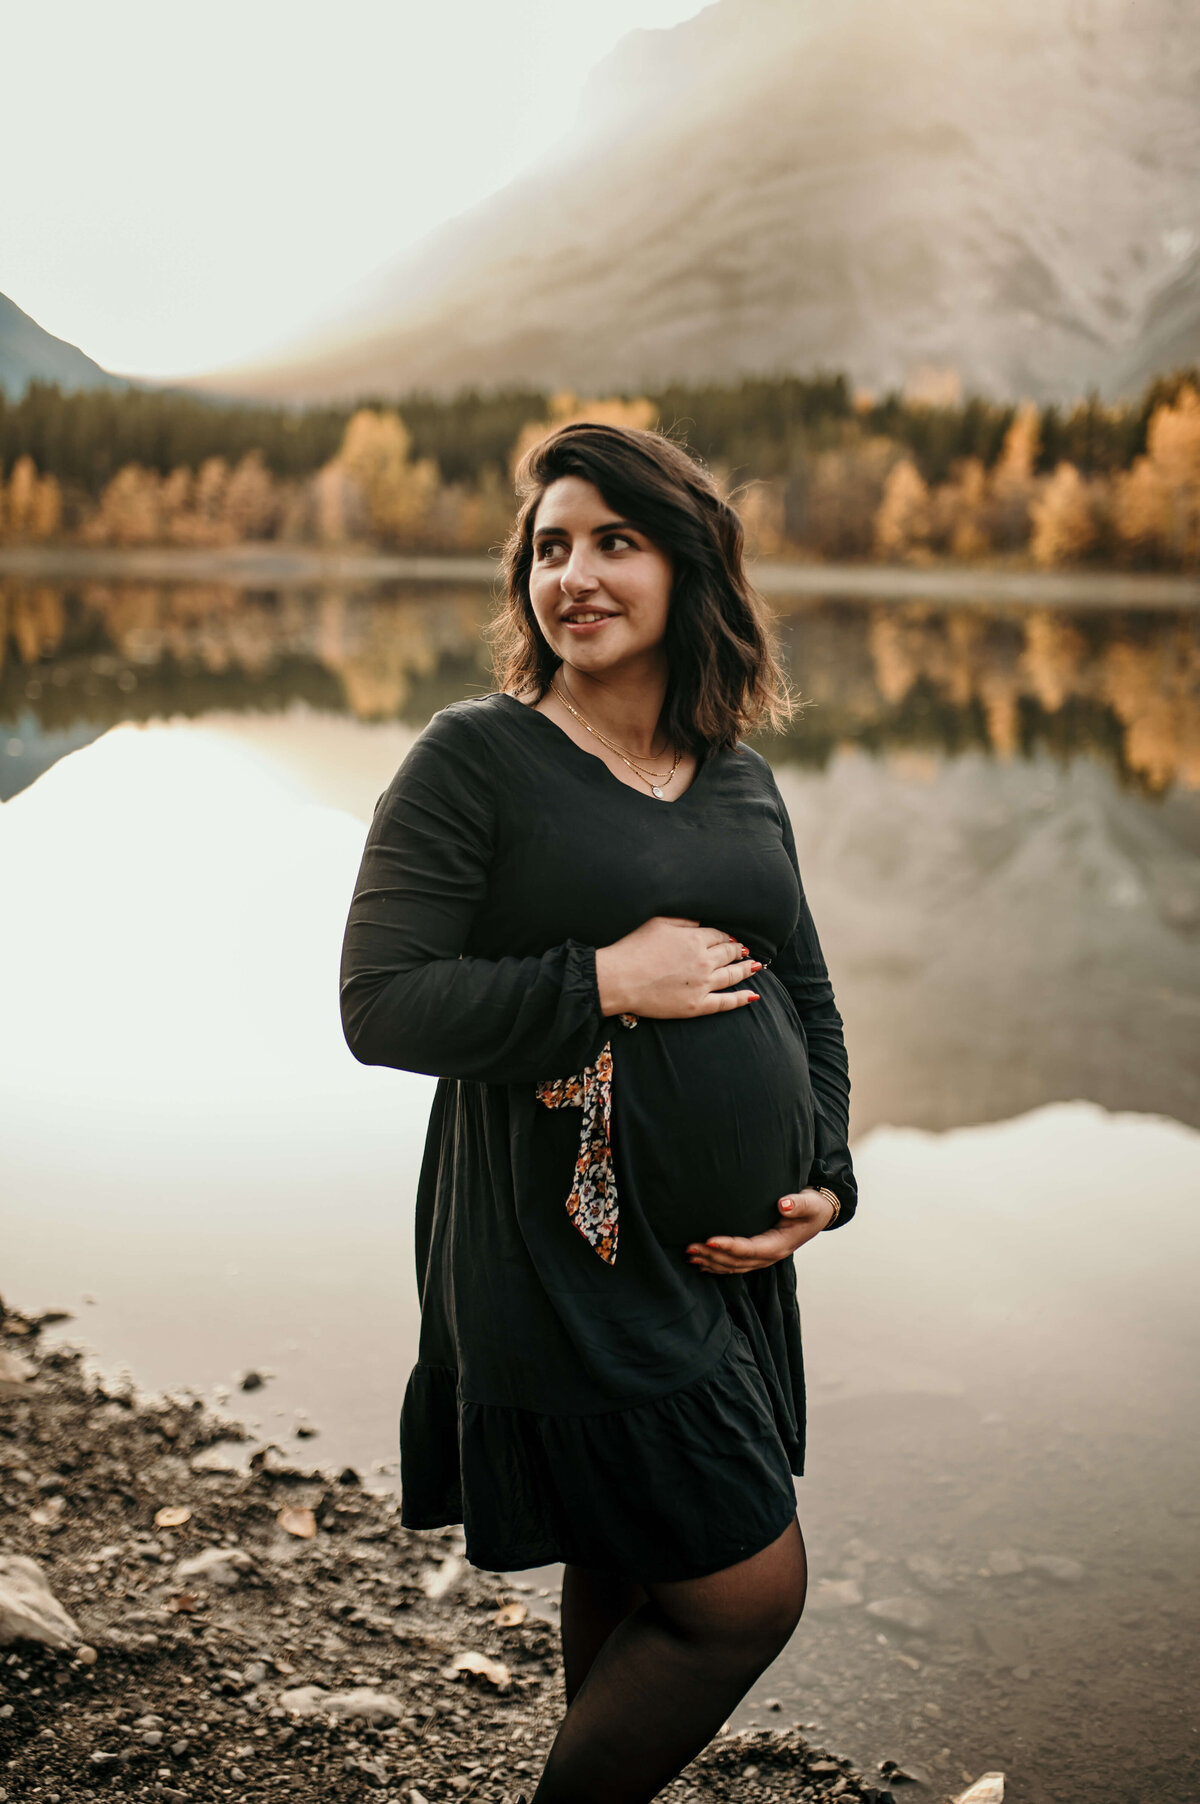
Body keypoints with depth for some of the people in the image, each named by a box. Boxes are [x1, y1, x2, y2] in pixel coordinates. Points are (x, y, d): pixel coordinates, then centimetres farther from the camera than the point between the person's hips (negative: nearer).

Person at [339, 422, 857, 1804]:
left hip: (731, 1258, 6)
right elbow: (380, 1005, -15)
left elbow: (808, 997, 18)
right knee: (748, 1590, -3)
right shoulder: (475, 757, -8)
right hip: (567, 1261, -6)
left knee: (636, 1586, 17)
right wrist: (607, 982, -20)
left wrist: (823, 1178, 4)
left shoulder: (742, 781, 11)